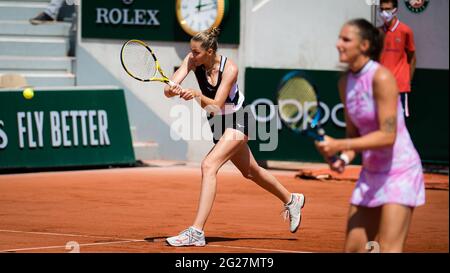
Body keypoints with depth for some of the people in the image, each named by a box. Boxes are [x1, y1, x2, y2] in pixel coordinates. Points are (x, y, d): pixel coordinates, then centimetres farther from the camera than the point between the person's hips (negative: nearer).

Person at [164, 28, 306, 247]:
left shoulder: (229, 69, -26)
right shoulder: (192, 60, -13)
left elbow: (216, 106, -32)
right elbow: (171, 86, -28)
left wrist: (197, 95, -49)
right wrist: (172, 90, -50)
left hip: (236, 122, -7)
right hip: (218, 124, 7)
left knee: (209, 166, -26)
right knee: (250, 172, 24)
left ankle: (196, 232, -33)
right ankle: (291, 200, 49)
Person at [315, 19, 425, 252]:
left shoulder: (381, 78, -19)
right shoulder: (345, 83, 5)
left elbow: (387, 136, -23)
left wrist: (338, 146, -26)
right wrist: (345, 158, -8)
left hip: (399, 172, -8)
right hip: (371, 173, 8)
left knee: (388, 249, -15)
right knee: (353, 249, 6)